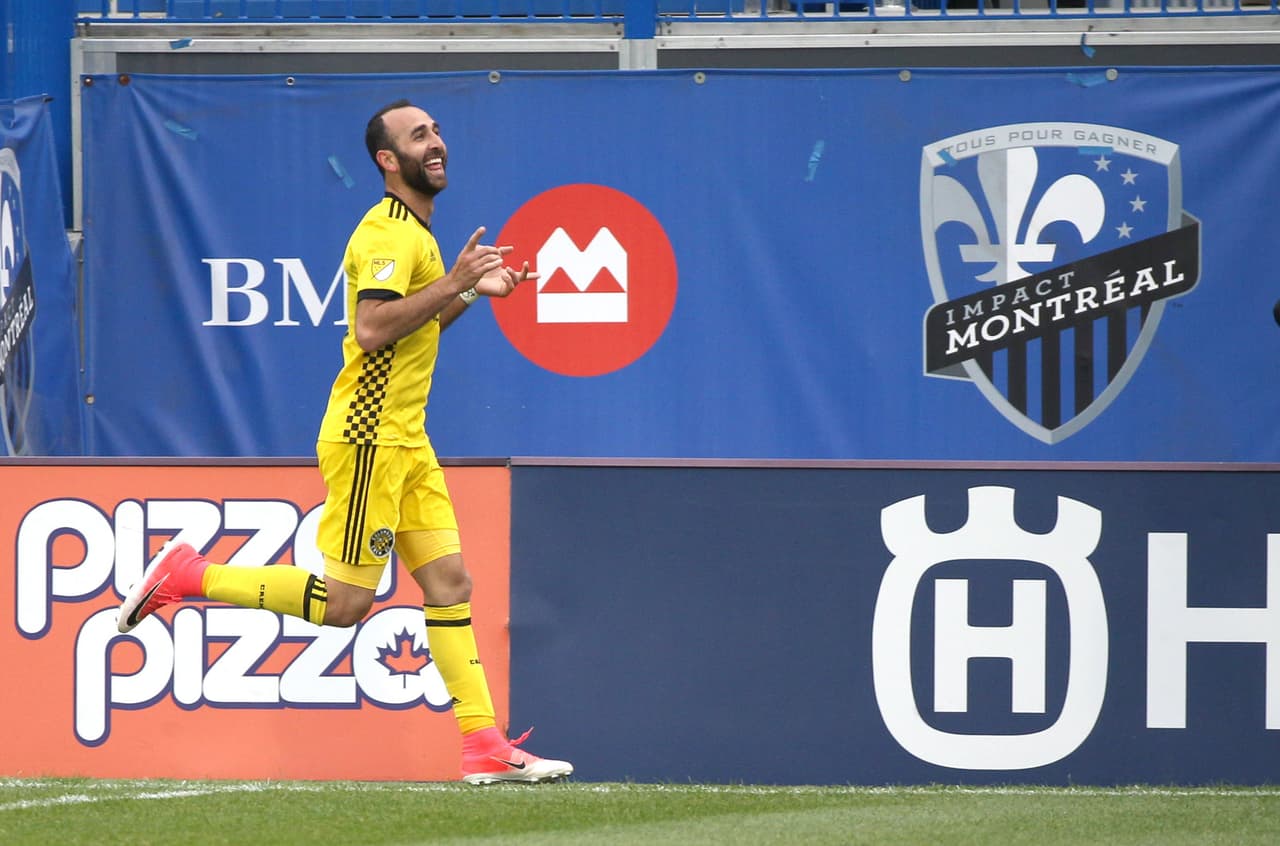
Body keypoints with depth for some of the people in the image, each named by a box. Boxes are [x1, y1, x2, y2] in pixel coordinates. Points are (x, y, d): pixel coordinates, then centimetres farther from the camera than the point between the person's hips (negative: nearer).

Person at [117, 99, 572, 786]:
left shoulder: (417, 233, 18)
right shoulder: (389, 233, -14)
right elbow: (372, 329, -27)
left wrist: (472, 292, 19)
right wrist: (455, 282, -25)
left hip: (406, 443, 10)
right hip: (367, 439, -10)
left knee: (450, 582, 2)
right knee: (345, 603, -8)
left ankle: (483, 746, 1)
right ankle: (187, 576, 2)